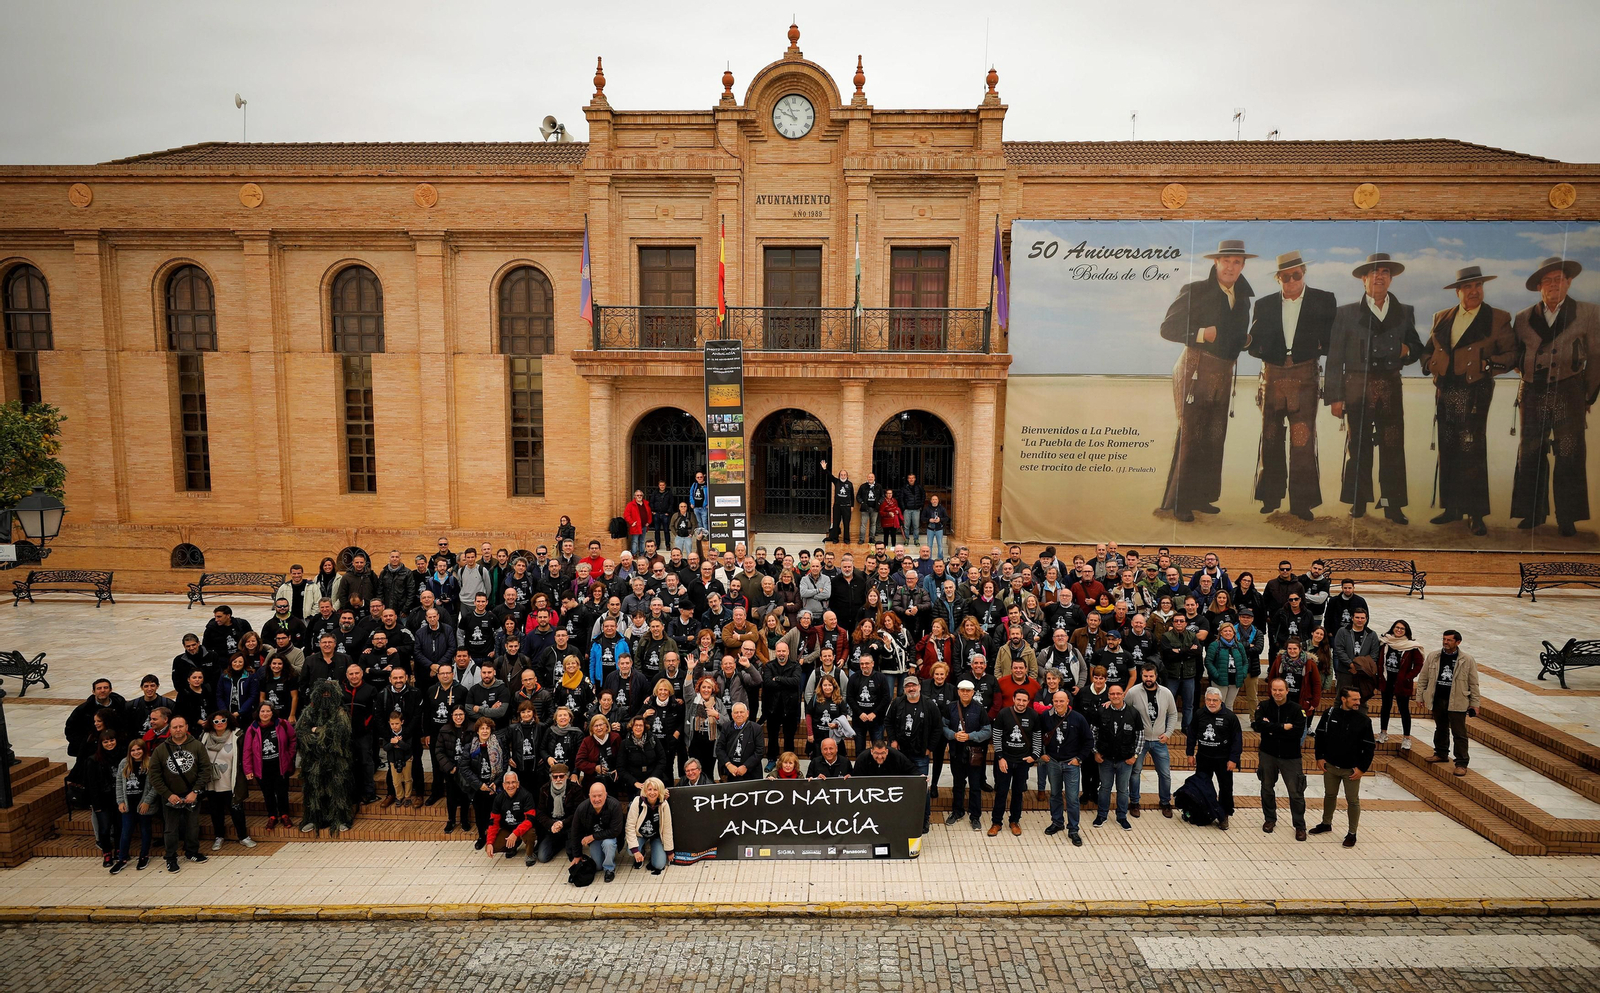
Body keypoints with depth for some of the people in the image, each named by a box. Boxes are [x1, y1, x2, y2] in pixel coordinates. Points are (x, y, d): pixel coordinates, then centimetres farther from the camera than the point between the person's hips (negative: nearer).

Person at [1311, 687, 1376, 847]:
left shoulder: (1364, 720, -12)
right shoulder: (1330, 713, -7)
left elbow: (1369, 746, -7)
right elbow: (1320, 735, 3)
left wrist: (1362, 768, -9)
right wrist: (1320, 757, 1)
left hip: (1352, 769, -2)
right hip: (1330, 766, 3)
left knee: (1353, 801, 6)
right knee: (1329, 795, 18)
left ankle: (1352, 833, 20)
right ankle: (1326, 823, 36)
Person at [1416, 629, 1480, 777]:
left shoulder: (1468, 660, -5)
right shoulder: (1432, 657, 2)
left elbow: (1473, 684, 0)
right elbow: (1423, 678, 8)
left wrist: (1474, 704, 0)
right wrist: (1420, 696, 7)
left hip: (1457, 702, -3)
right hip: (1438, 700, 4)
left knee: (1459, 733, -1)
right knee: (1440, 729, 18)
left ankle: (1461, 763, 4)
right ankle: (1441, 753, 34)